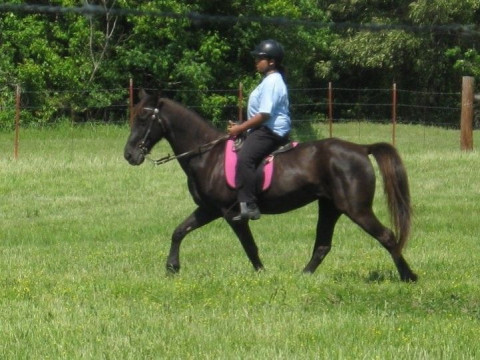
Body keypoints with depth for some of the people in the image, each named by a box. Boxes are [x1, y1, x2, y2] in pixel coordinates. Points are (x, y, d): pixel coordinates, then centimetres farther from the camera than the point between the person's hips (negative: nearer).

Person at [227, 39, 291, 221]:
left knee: (244, 158, -29)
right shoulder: (269, 80, 20)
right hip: (265, 130, 12)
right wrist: (241, 126, 17)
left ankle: (248, 205, -36)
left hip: (270, 131, -12)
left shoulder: (272, 82, -14)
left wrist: (240, 128, -15)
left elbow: (264, 114, -21)